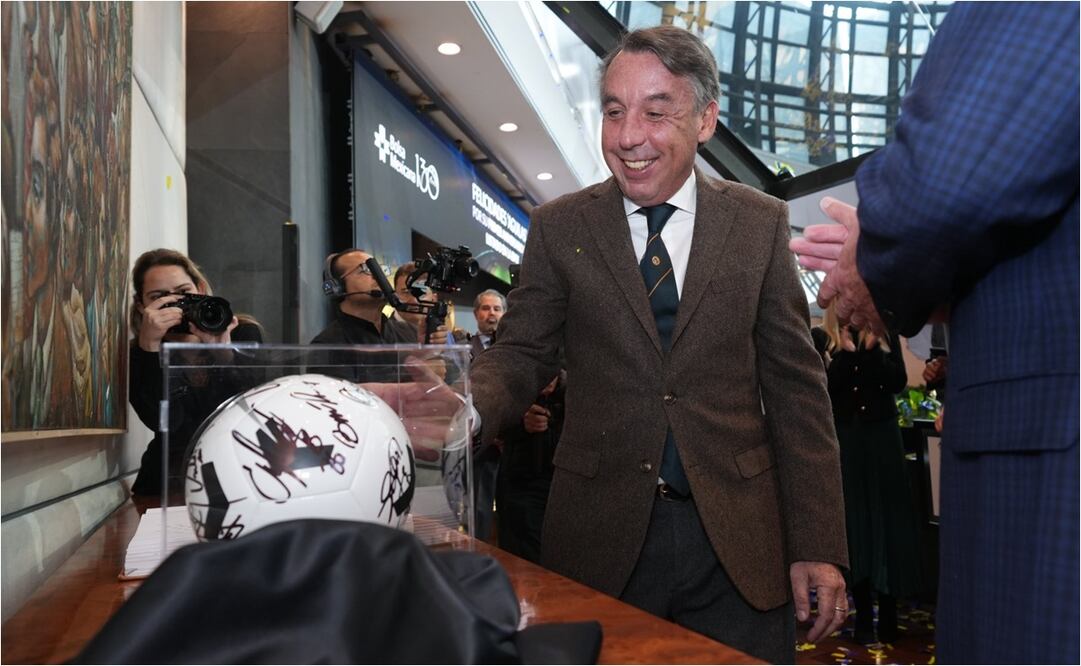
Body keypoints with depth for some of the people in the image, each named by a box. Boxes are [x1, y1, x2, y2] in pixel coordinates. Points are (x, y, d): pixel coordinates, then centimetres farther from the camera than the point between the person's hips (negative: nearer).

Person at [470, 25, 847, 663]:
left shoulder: (761, 222, 1)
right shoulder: (559, 226, 1)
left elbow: (796, 387, 1)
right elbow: (522, 354, 0)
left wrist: (818, 546, -2)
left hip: (739, 542, 1)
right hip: (602, 538, 0)